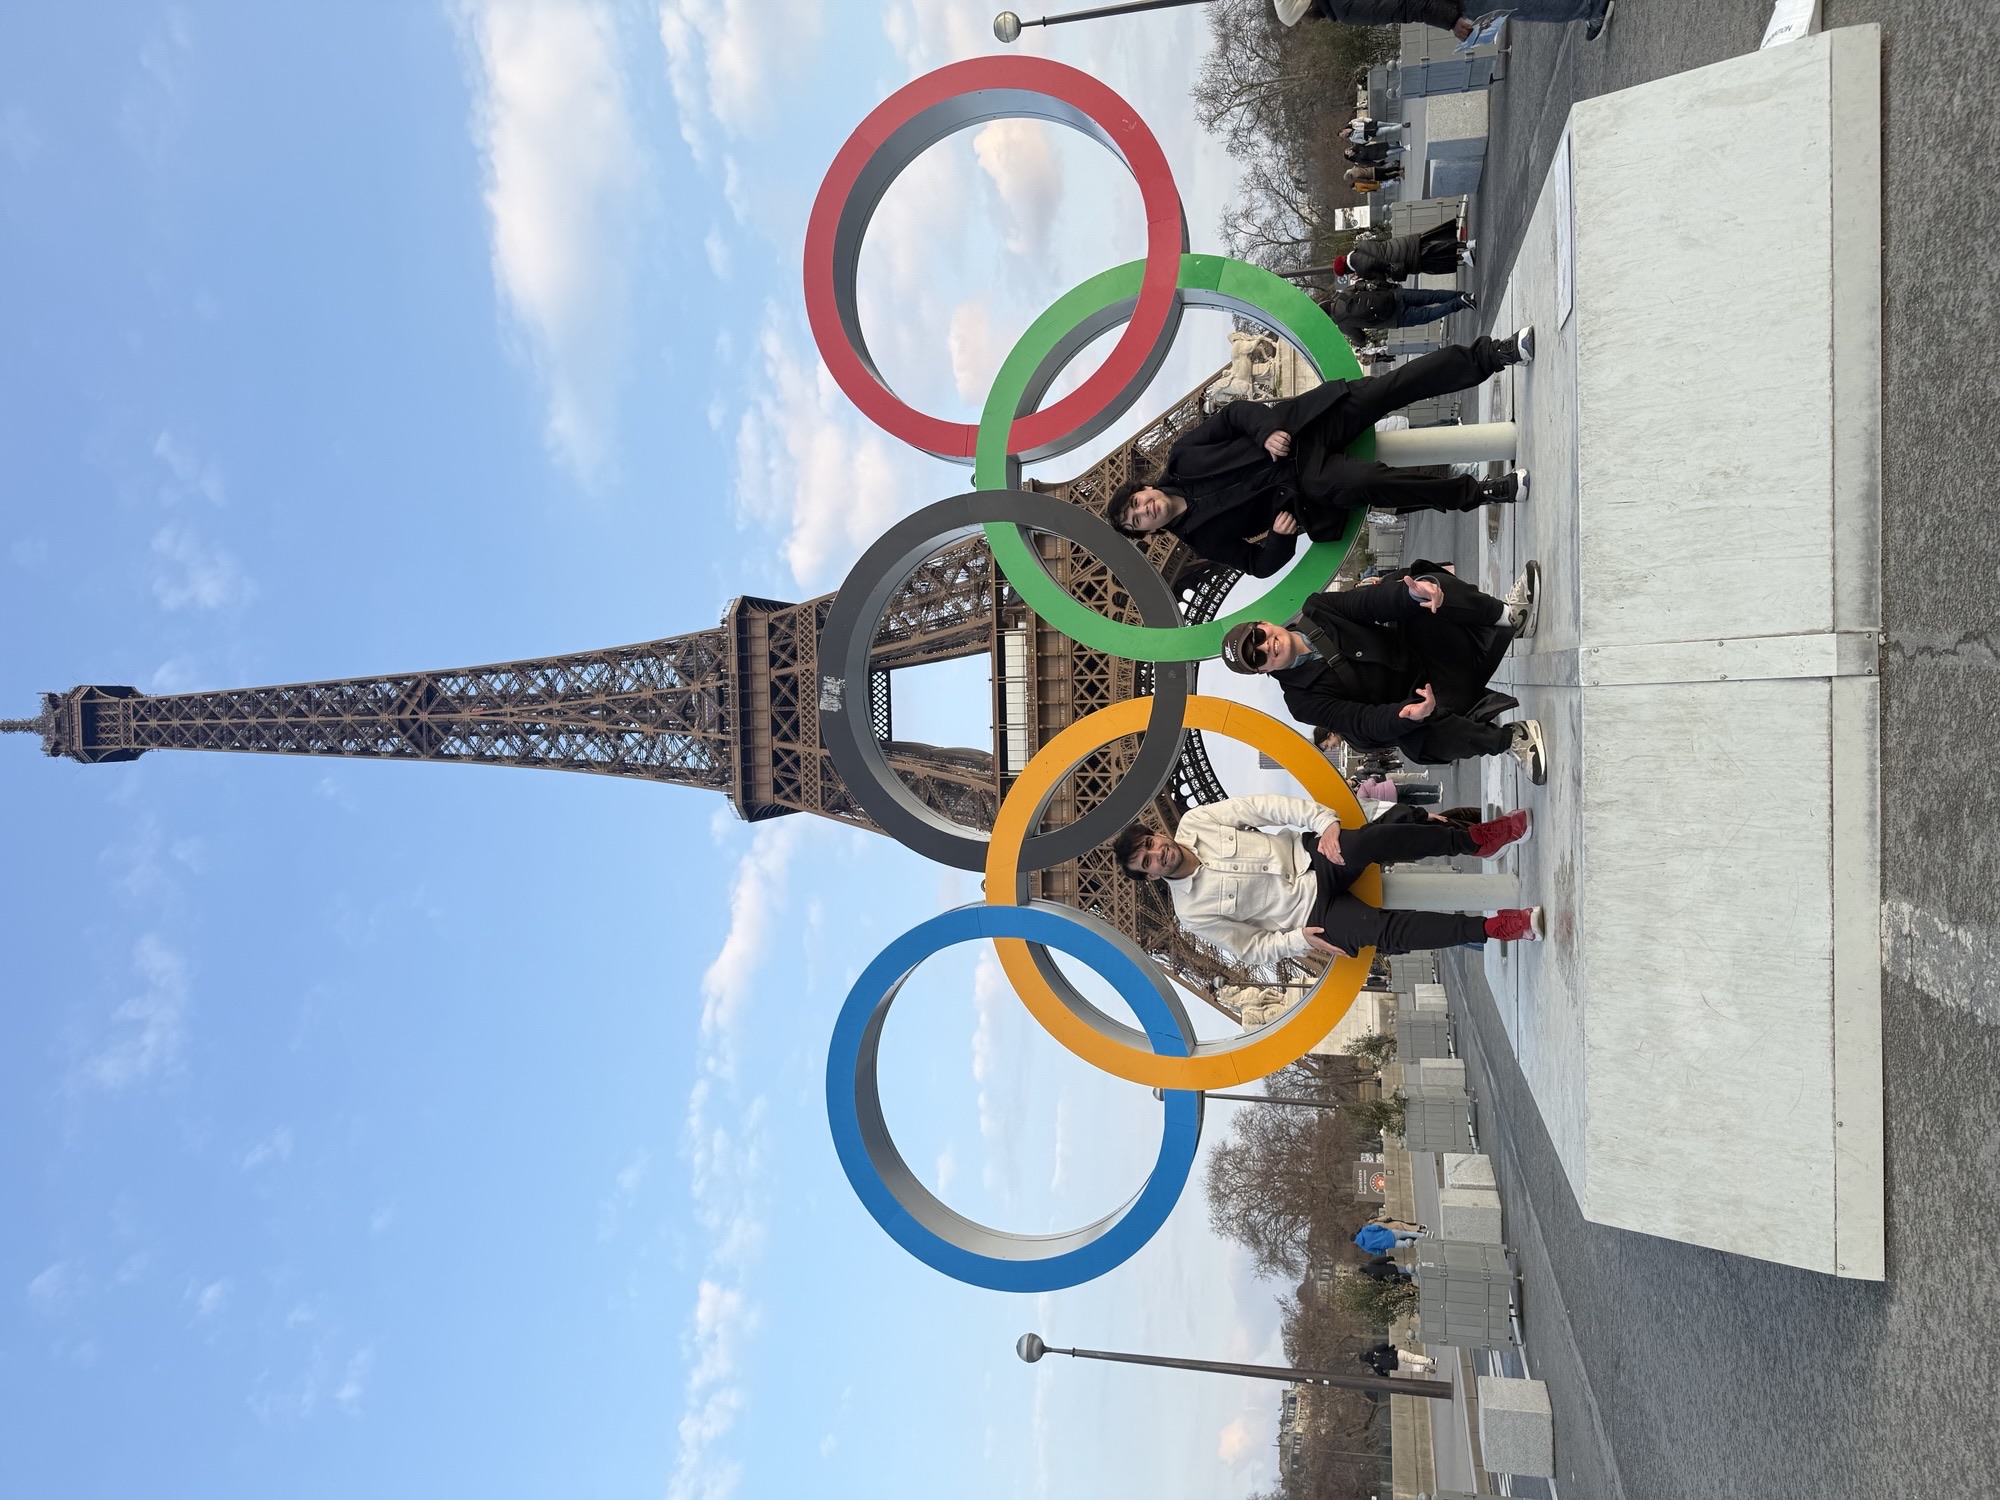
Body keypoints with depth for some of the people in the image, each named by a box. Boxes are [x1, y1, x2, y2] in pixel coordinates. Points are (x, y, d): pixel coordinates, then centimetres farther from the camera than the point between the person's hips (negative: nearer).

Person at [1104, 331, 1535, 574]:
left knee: (1393, 386, -17)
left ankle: (1497, 353, -10)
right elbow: (1260, 564, 1)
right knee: (1363, 483, -35)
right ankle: (1481, 493, -22)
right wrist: (1279, 536, -22)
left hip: (1298, 427, 3)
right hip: (1303, 486, -3)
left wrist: (1268, 430, -17)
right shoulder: (1200, 537, -2)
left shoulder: (1182, 459, 0)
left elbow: (1235, 412, 3)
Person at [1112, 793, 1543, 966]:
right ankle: (1491, 927, -18)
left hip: (1308, 853, 2)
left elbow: (1263, 806, -8)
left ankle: (1476, 839, -19)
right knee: (1383, 931, -28)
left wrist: (1324, 821, -19)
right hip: (1312, 911, -2)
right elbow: (1252, 947, -1)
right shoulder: (1192, 911, -7)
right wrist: (1299, 940, -15)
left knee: (1365, 842, -30)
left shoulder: (1194, 821, -4)